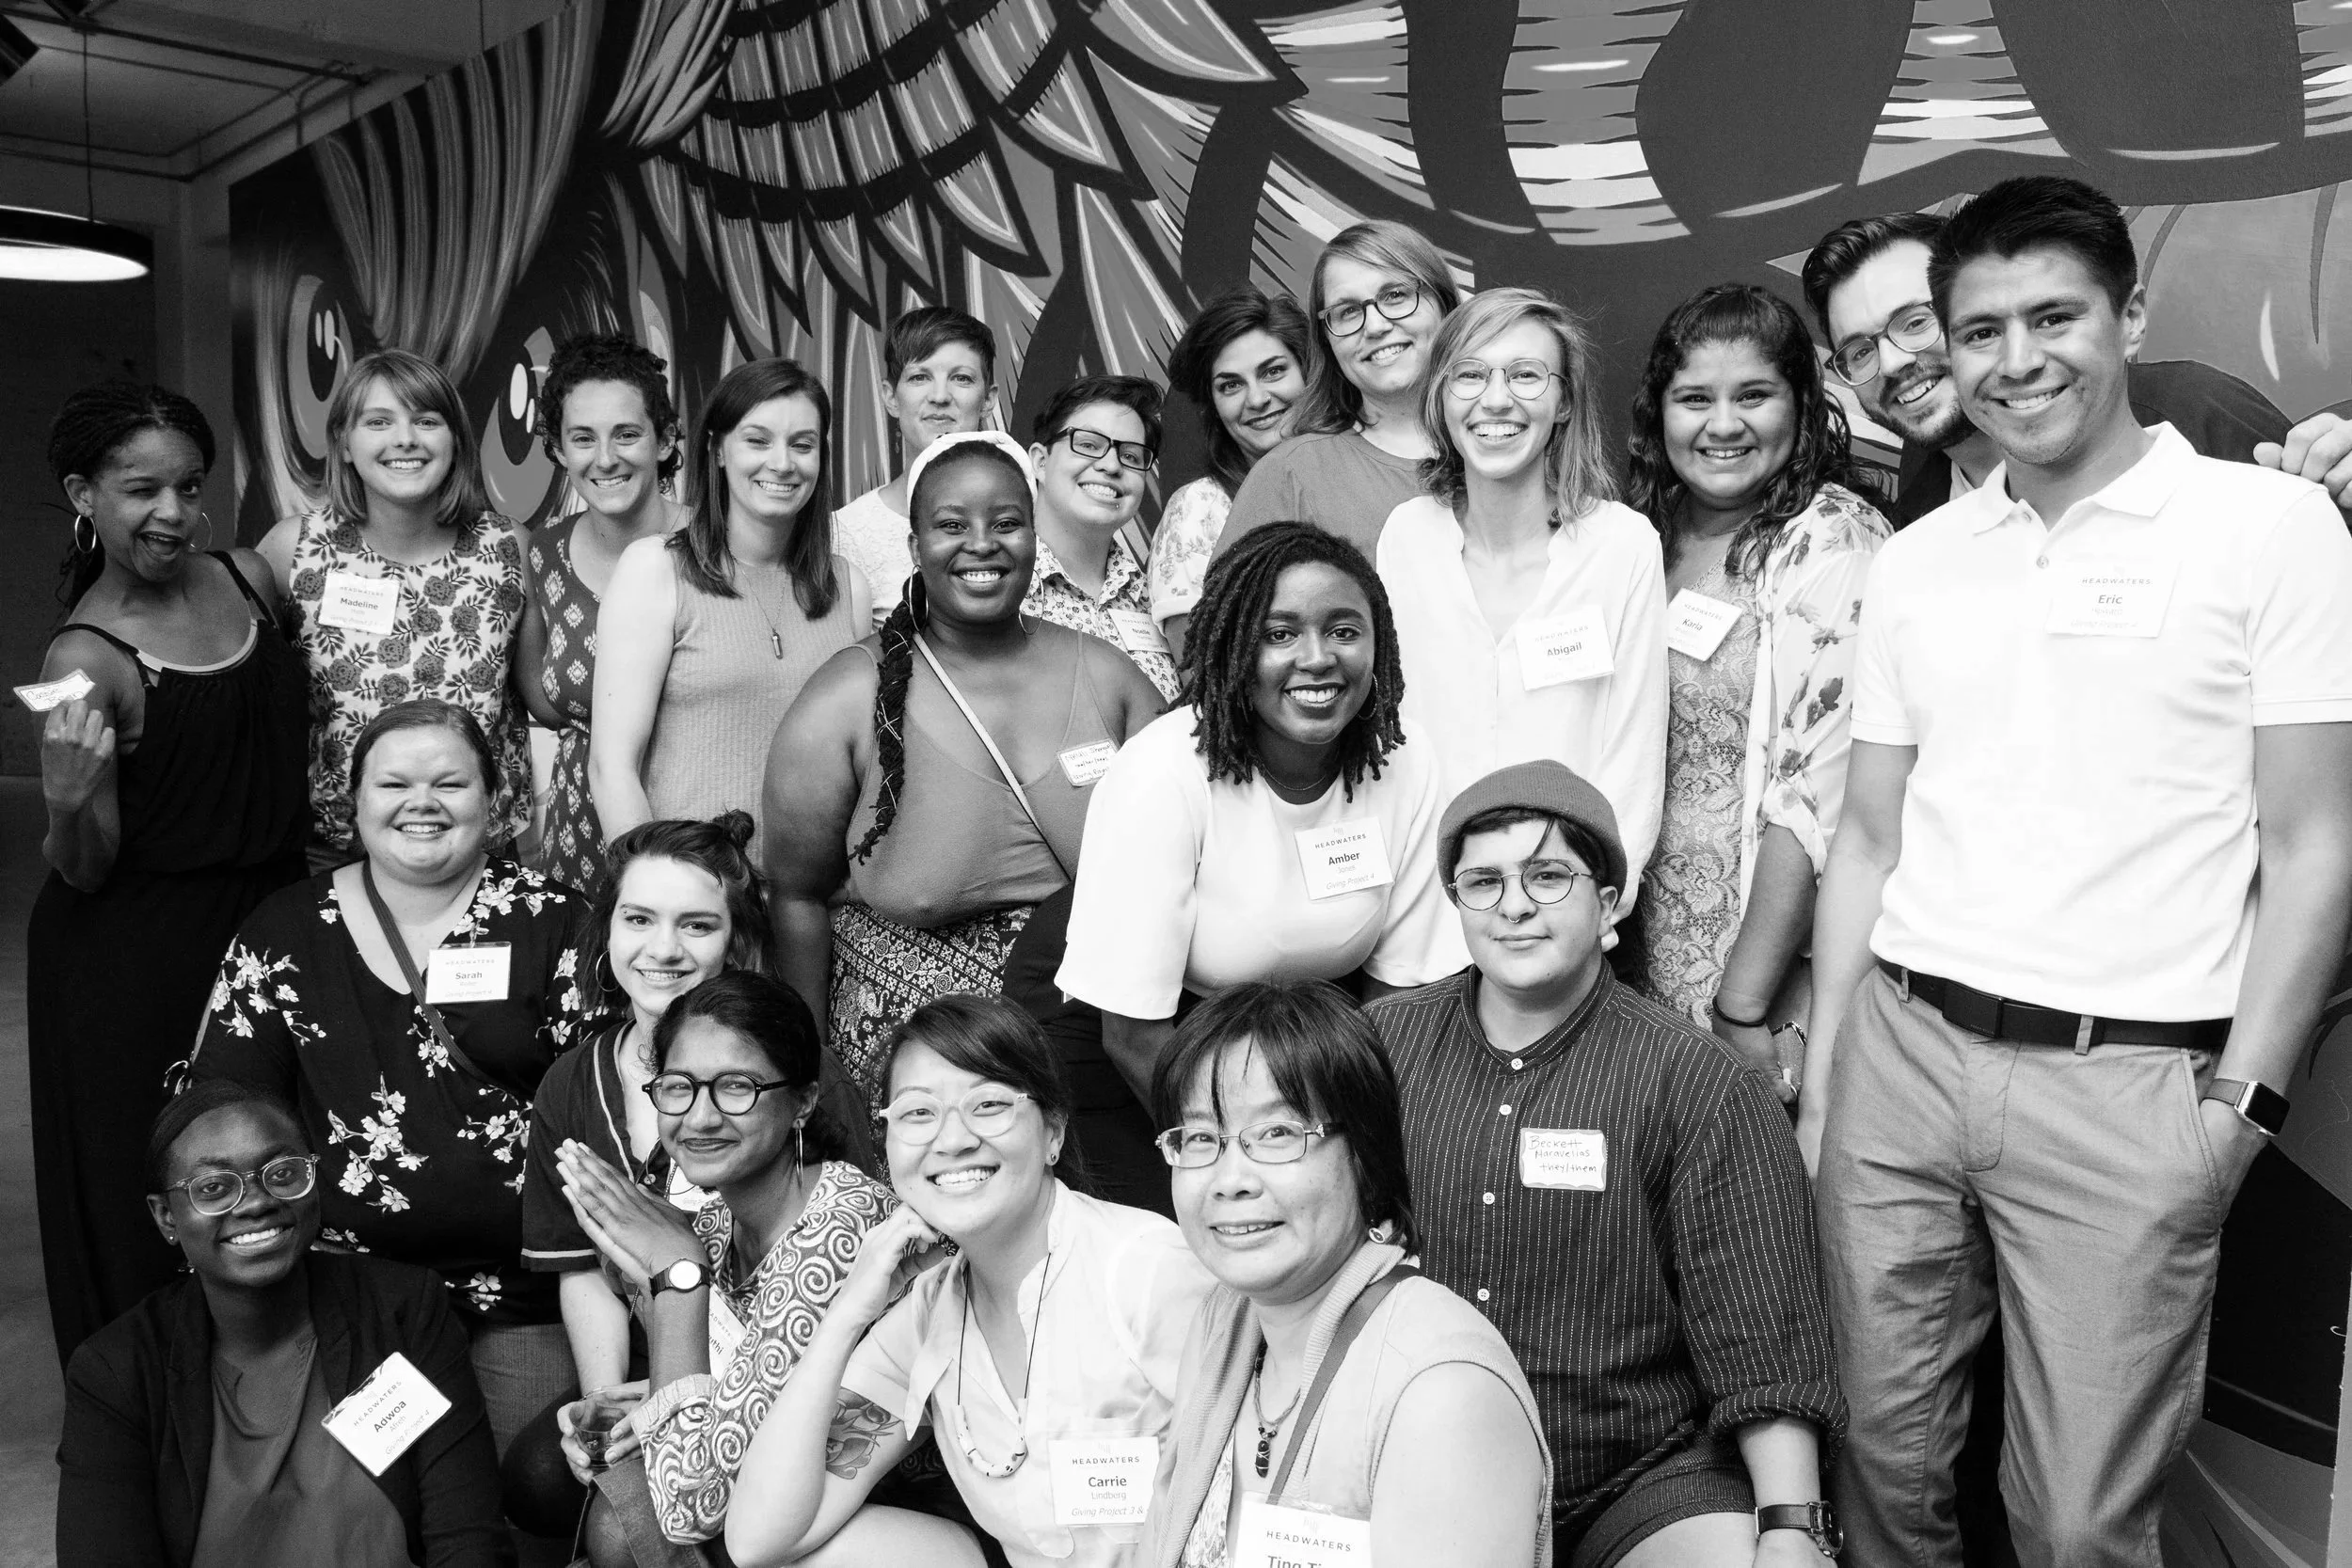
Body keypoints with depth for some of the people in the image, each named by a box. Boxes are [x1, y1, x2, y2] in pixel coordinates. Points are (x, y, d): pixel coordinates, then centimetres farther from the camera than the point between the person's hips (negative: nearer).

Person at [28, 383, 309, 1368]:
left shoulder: (247, 579, -1)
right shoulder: (87, 659, -17)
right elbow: (83, 873, -12)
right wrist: (68, 803, -30)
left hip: (268, 915, 5)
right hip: (134, 962, -5)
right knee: (146, 1203, 8)